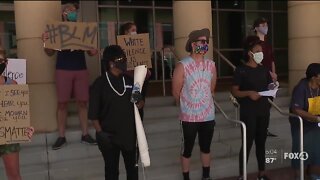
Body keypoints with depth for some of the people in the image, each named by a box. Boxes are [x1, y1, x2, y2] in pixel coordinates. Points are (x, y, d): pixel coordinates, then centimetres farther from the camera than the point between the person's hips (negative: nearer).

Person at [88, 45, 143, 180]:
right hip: (109, 136, -4)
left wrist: (139, 101, -13)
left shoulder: (129, 80, 1)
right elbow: (93, 113, -11)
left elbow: (138, 104, 8)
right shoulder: (100, 84, -12)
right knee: (111, 169, 12)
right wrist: (100, 132, -15)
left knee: (132, 166, 18)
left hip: (129, 133, 4)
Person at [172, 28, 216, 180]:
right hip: (189, 116, -4)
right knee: (187, 149, 8)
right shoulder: (182, 65, -14)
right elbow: (176, 92, -7)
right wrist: (185, 106, 6)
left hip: (208, 115, 5)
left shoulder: (211, 65, 1)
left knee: (206, 148, 18)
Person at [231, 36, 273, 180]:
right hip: (248, 112, -6)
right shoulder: (241, 70, -6)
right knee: (248, 143, -5)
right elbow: (234, 91, -9)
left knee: (261, 142, 13)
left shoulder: (263, 70, 12)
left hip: (264, 110, 6)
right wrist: (248, 93, -23)